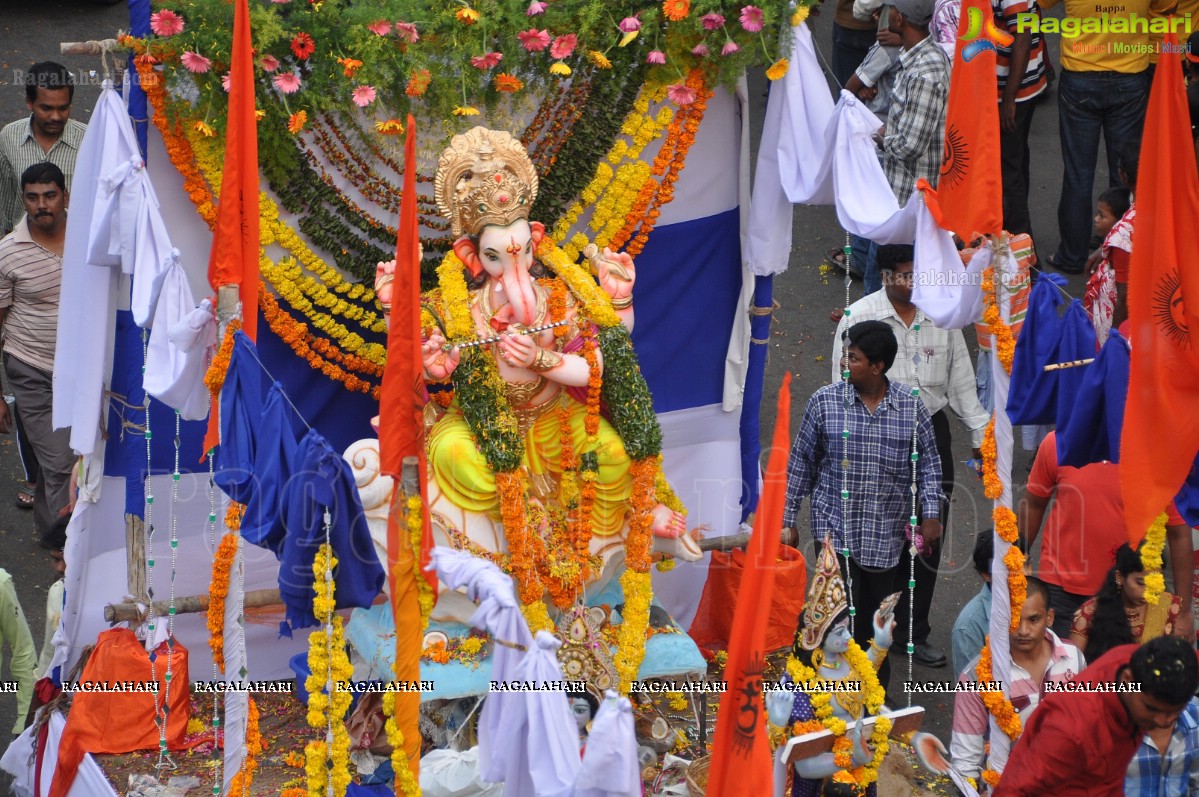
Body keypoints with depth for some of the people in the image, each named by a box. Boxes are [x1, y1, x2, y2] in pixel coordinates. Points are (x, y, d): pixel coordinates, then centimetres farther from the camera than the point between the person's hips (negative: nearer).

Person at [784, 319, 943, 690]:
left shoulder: (910, 406, -3)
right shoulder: (824, 402, -4)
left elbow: (928, 462, 7)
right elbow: (801, 463, 4)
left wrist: (930, 513, -2)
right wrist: (786, 519, 5)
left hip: (887, 534, 1)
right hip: (836, 529, -1)